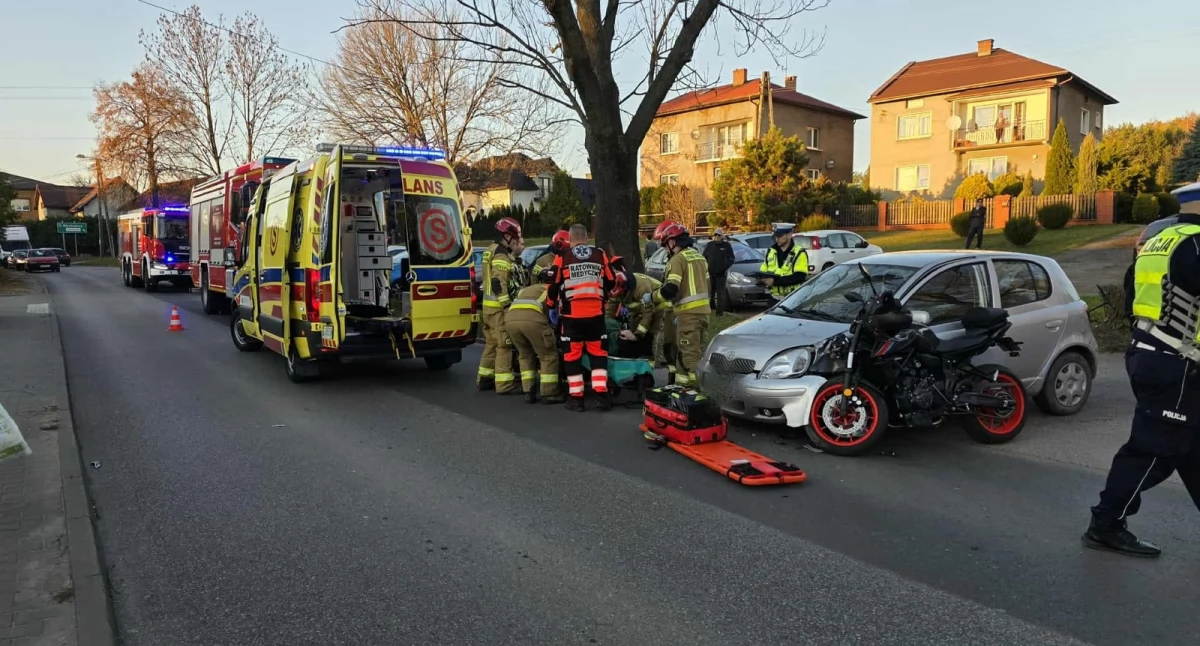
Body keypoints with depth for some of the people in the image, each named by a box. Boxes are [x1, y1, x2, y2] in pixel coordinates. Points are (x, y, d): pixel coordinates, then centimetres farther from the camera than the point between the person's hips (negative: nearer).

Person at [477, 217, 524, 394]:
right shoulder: (501, 254, -14)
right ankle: (504, 383, -6)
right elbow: (499, 283, -22)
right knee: (504, 344, -8)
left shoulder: (492, 251, 18)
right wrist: (508, 306, -22)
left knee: (492, 343, 17)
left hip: (490, 305, 10)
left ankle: (484, 379, 24)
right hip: (499, 306, -10)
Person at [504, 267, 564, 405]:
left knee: (525, 355, 25)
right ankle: (549, 394, 13)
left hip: (510, 318, 5)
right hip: (532, 318, -5)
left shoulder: (525, 289, 42)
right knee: (549, 356, 11)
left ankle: (529, 392, 23)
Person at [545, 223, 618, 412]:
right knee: (598, 352, 10)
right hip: (595, 312, 2)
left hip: (572, 313, -2)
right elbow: (611, 282, 12)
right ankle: (601, 394, 3)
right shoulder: (600, 255, 6)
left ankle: (576, 398, 8)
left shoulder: (562, 257, -1)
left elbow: (554, 285, 1)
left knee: (573, 354, 6)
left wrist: (550, 304, 19)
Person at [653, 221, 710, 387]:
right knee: (698, 349, 14)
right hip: (703, 309, 9)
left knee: (689, 351, -7)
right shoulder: (698, 256, 17)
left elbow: (670, 289, -20)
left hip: (688, 312, -9)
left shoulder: (678, 259, -11)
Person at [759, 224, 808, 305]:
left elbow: (799, 277, -19)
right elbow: (763, 271, 17)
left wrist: (775, 281, -26)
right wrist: (761, 278, -9)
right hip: (774, 299, 5)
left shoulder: (799, 253, -7)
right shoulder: (771, 251, 11)